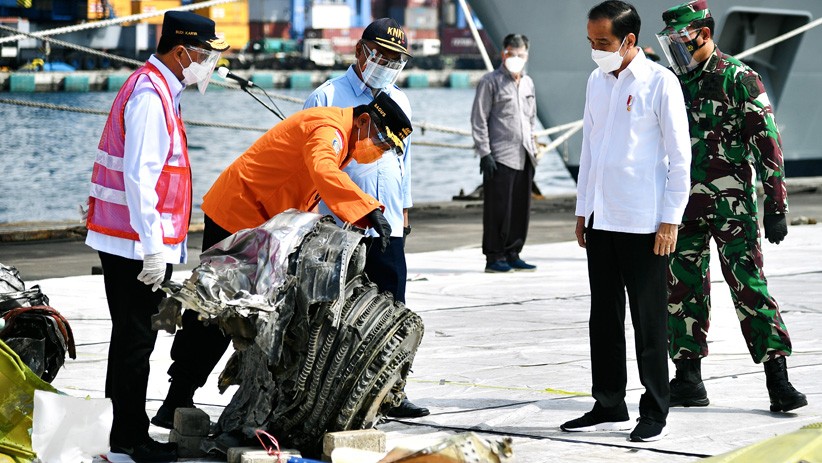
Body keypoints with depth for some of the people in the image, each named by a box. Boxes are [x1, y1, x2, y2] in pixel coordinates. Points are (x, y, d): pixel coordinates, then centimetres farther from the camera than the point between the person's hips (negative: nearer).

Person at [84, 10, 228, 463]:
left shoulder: (158, 90, 16)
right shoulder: (149, 95, -17)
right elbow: (138, 176, -23)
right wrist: (153, 247, -23)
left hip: (139, 243, 10)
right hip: (137, 244, -10)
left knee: (133, 337, 15)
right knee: (135, 340, -4)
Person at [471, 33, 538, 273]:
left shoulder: (528, 83, 18)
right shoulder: (490, 82, -3)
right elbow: (479, 120, -6)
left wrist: (533, 150, 18)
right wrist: (484, 153, -13)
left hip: (523, 158, 6)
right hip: (500, 158, -6)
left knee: (521, 208, 6)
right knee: (498, 208, -6)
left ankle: (512, 254, 14)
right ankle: (494, 257, 0)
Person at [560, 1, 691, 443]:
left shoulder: (660, 83, -8)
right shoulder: (596, 83, 12)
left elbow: (680, 155, -8)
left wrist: (670, 219, -11)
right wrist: (582, 209, 15)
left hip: (644, 223, -6)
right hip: (601, 220, 6)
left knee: (648, 321, 0)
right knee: (604, 318, 10)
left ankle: (654, 413, 7)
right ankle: (609, 406, 19)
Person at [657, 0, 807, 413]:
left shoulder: (739, 79, -7)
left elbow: (768, 143, -9)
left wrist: (776, 206, -12)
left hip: (732, 205, -6)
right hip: (683, 206, 6)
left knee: (749, 285, -9)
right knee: (683, 290, 6)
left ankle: (778, 381, -8)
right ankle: (687, 378, 14)